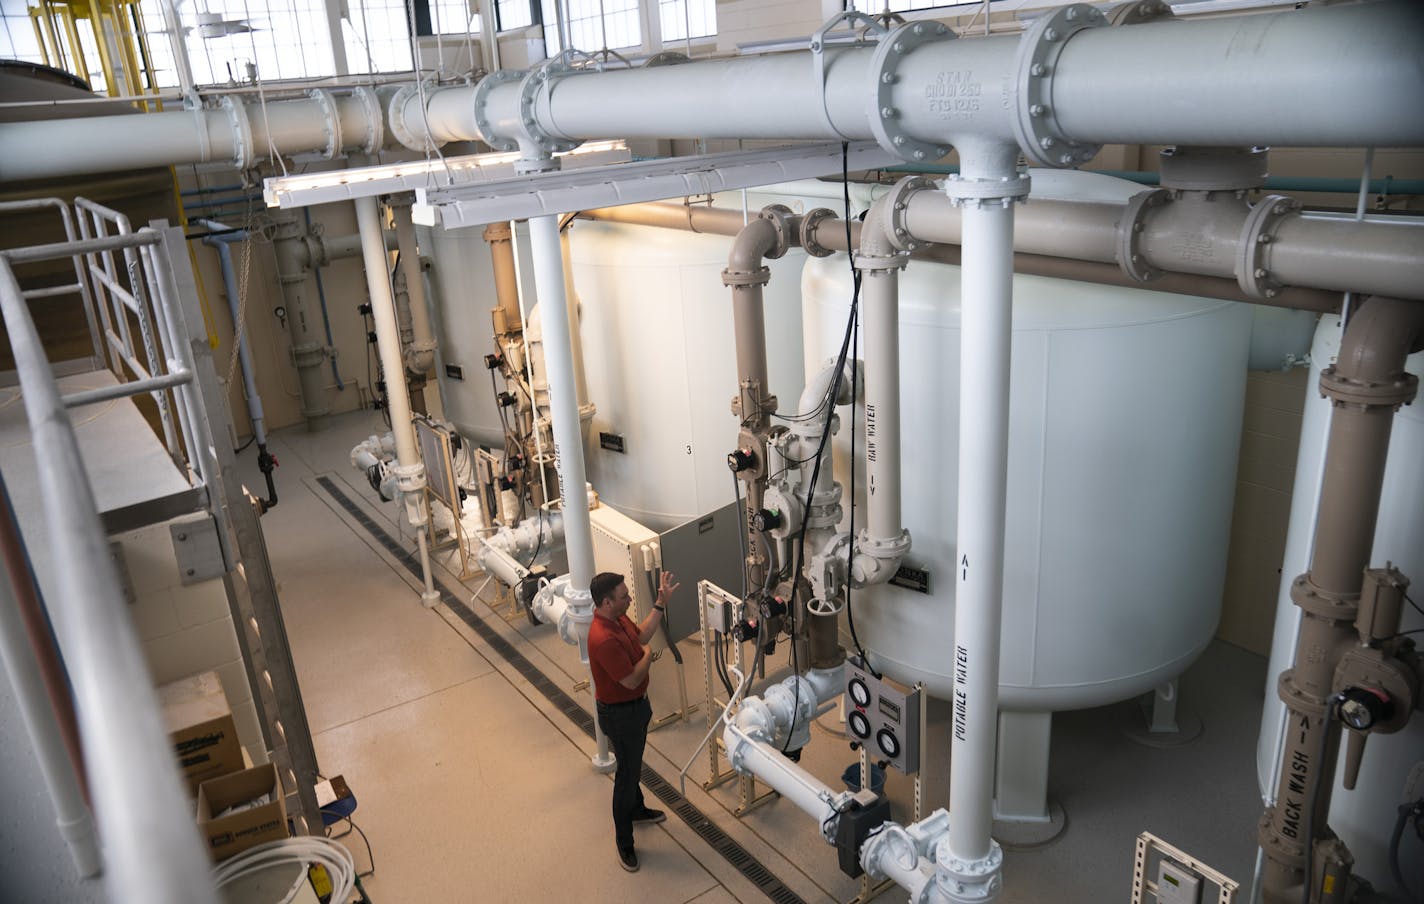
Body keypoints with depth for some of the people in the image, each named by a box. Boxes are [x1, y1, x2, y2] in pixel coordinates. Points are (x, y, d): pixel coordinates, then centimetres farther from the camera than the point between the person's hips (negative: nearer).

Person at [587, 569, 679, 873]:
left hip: (635, 704, 9)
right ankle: (624, 842, 23)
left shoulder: (618, 617, -7)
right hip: (620, 713, -9)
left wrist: (661, 601, 3)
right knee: (627, 773, 6)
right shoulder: (603, 639, -37)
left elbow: (641, 635, 11)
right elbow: (631, 680, -32)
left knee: (633, 765, 29)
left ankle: (637, 810, 52)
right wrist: (649, 656, -13)